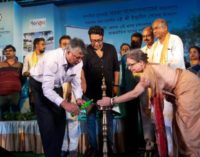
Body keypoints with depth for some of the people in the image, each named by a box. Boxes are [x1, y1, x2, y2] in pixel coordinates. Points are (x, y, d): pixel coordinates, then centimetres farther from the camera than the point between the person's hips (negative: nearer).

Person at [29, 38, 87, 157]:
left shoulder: (78, 62, -18)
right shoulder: (53, 59, -37)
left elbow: (76, 83, -7)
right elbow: (47, 89, -39)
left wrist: (79, 99, -26)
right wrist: (65, 104, -47)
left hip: (57, 86, 6)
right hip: (40, 86, -6)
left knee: (60, 120, 8)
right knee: (47, 123, -11)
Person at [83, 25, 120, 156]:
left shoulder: (111, 49, 2)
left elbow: (116, 68, 9)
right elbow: (82, 69, -16)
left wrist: (116, 85, 6)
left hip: (108, 90, 2)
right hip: (91, 91, -2)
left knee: (108, 119, 11)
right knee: (91, 119, 5)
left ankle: (108, 146, 26)